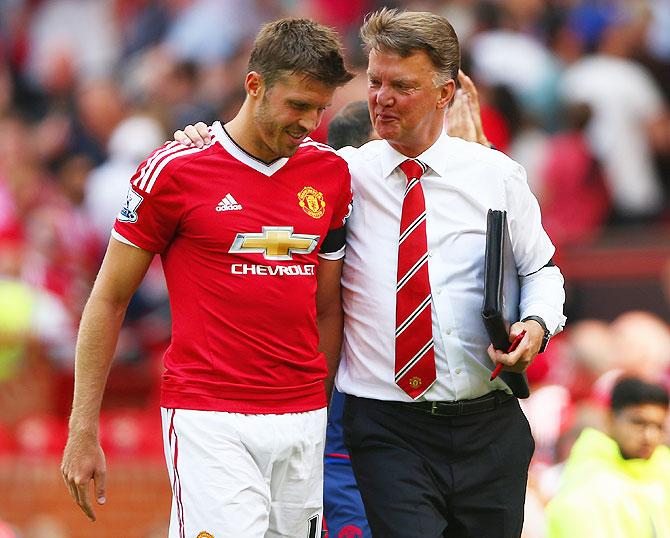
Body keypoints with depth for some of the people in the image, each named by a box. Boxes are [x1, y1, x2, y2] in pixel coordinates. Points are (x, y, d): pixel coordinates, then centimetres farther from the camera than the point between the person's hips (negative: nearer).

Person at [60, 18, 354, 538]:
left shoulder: (330, 173, 9)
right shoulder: (175, 168, -4)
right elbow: (109, 300, 2)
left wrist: (322, 411, 13)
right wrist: (83, 431, 0)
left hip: (302, 418, 5)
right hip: (209, 421, -5)